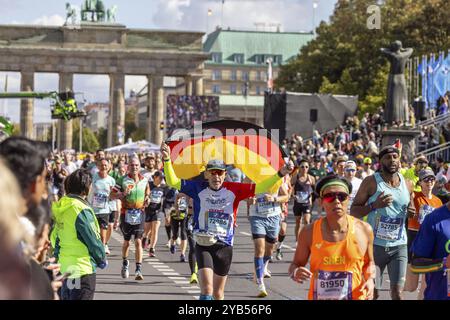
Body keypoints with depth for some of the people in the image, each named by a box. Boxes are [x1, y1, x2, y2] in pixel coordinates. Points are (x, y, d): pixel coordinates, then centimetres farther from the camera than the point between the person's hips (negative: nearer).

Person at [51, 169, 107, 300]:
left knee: (66, 296, 18)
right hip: (82, 268, -8)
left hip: (64, 265, 8)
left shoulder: (61, 205, 3)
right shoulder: (82, 210, -20)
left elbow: (54, 237, 8)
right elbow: (93, 241, -14)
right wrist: (102, 259, 2)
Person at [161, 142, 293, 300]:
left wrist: (280, 174, -14)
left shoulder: (233, 190, -2)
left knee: (218, 294, 14)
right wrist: (167, 160, -14)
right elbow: (173, 182, -1)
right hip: (203, 245, -2)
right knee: (207, 290, -15)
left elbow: (259, 188, -4)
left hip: (224, 246, 2)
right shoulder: (199, 188, -1)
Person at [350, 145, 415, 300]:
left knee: (397, 293, -5)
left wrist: (412, 212, -3)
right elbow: (353, 211, -5)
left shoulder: (407, 185, 6)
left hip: (399, 246, 2)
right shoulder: (371, 182, -6)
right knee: (372, 293, 4)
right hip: (374, 245, -2)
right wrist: (374, 205, -22)